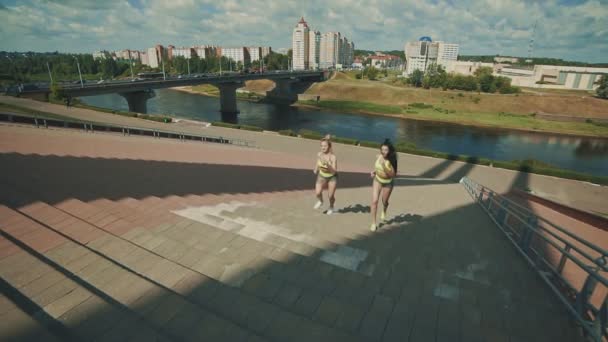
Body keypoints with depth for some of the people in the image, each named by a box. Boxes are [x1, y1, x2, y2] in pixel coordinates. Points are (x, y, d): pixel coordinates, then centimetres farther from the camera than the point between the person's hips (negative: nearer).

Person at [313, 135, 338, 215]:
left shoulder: (333, 157, -28)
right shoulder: (319, 154, -15)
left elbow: (334, 171, -29)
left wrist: (328, 166, -45)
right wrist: (315, 169, 23)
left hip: (332, 177, -3)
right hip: (322, 176, 3)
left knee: (331, 195, 6)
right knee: (317, 193, -16)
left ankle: (331, 207, 40)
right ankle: (320, 201, 20)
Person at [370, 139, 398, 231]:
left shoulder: (392, 161, -25)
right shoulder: (378, 156, -13)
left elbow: (393, 175, -28)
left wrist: (384, 166, -38)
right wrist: (374, 171, -7)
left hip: (388, 183, -2)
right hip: (377, 180, 2)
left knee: (384, 201, 17)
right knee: (374, 201, -7)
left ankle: (384, 211, 56)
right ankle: (373, 223, 6)